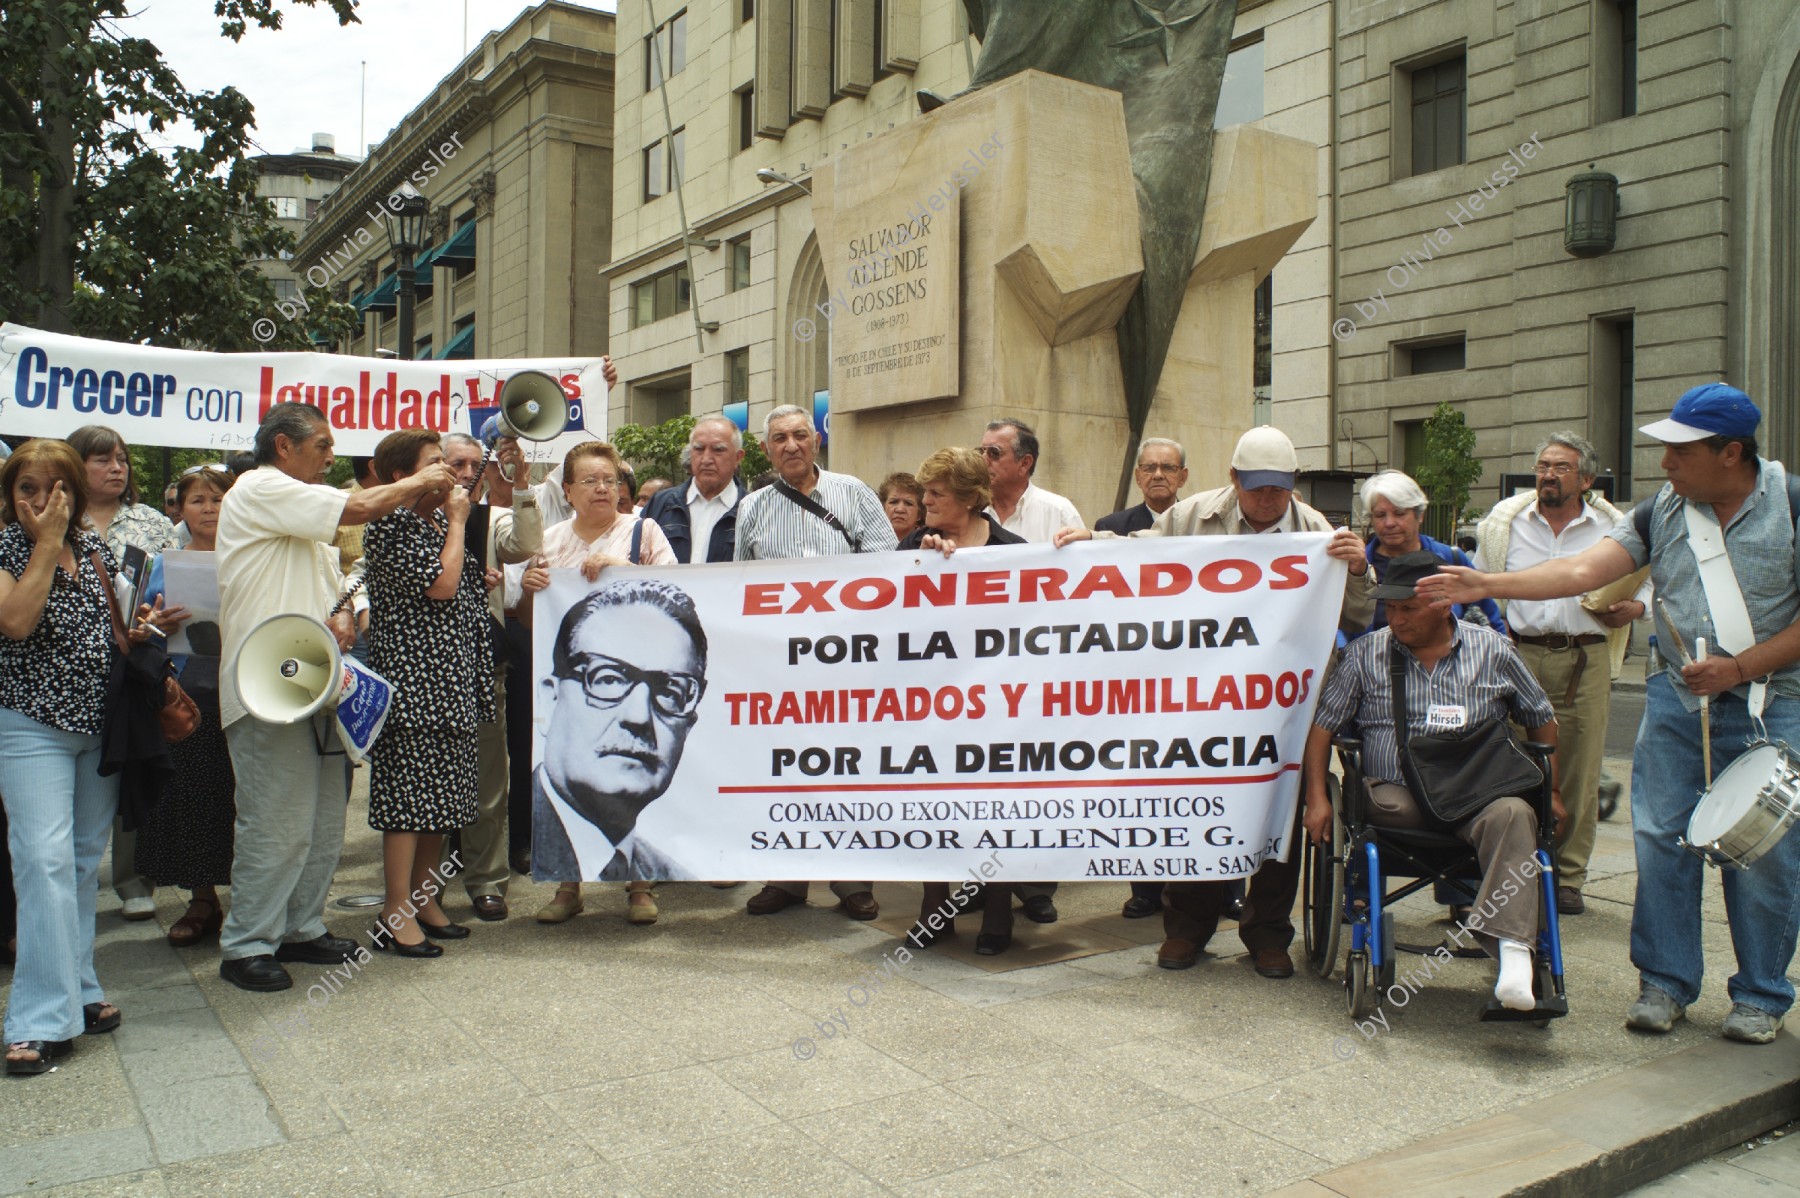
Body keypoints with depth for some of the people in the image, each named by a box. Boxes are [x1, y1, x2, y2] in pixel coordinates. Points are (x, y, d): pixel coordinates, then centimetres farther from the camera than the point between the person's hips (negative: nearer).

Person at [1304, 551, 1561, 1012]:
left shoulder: (1494, 652, 11)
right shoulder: (1366, 653, 9)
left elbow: (1541, 721, 22)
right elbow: (1322, 724, 8)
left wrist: (1551, 789, 16)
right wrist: (1317, 798, -2)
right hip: (1396, 796, 0)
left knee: (1512, 815, -34)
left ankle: (1513, 949, -42)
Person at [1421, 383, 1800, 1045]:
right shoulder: (1661, 513, 4)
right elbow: (1581, 571, -3)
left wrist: (1740, 667, -14)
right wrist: (1484, 585, -11)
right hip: (1677, 698, 3)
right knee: (1660, 839, 2)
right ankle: (1665, 982, 17)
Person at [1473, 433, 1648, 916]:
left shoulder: (1614, 528, 11)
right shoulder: (1504, 523, 10)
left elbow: (1647, 582, 19)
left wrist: (1635, 608, -2)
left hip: (1585, 662, 1)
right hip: (1518, 655, 0)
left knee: (1579, 772, 3)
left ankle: (1568, 878, 15)